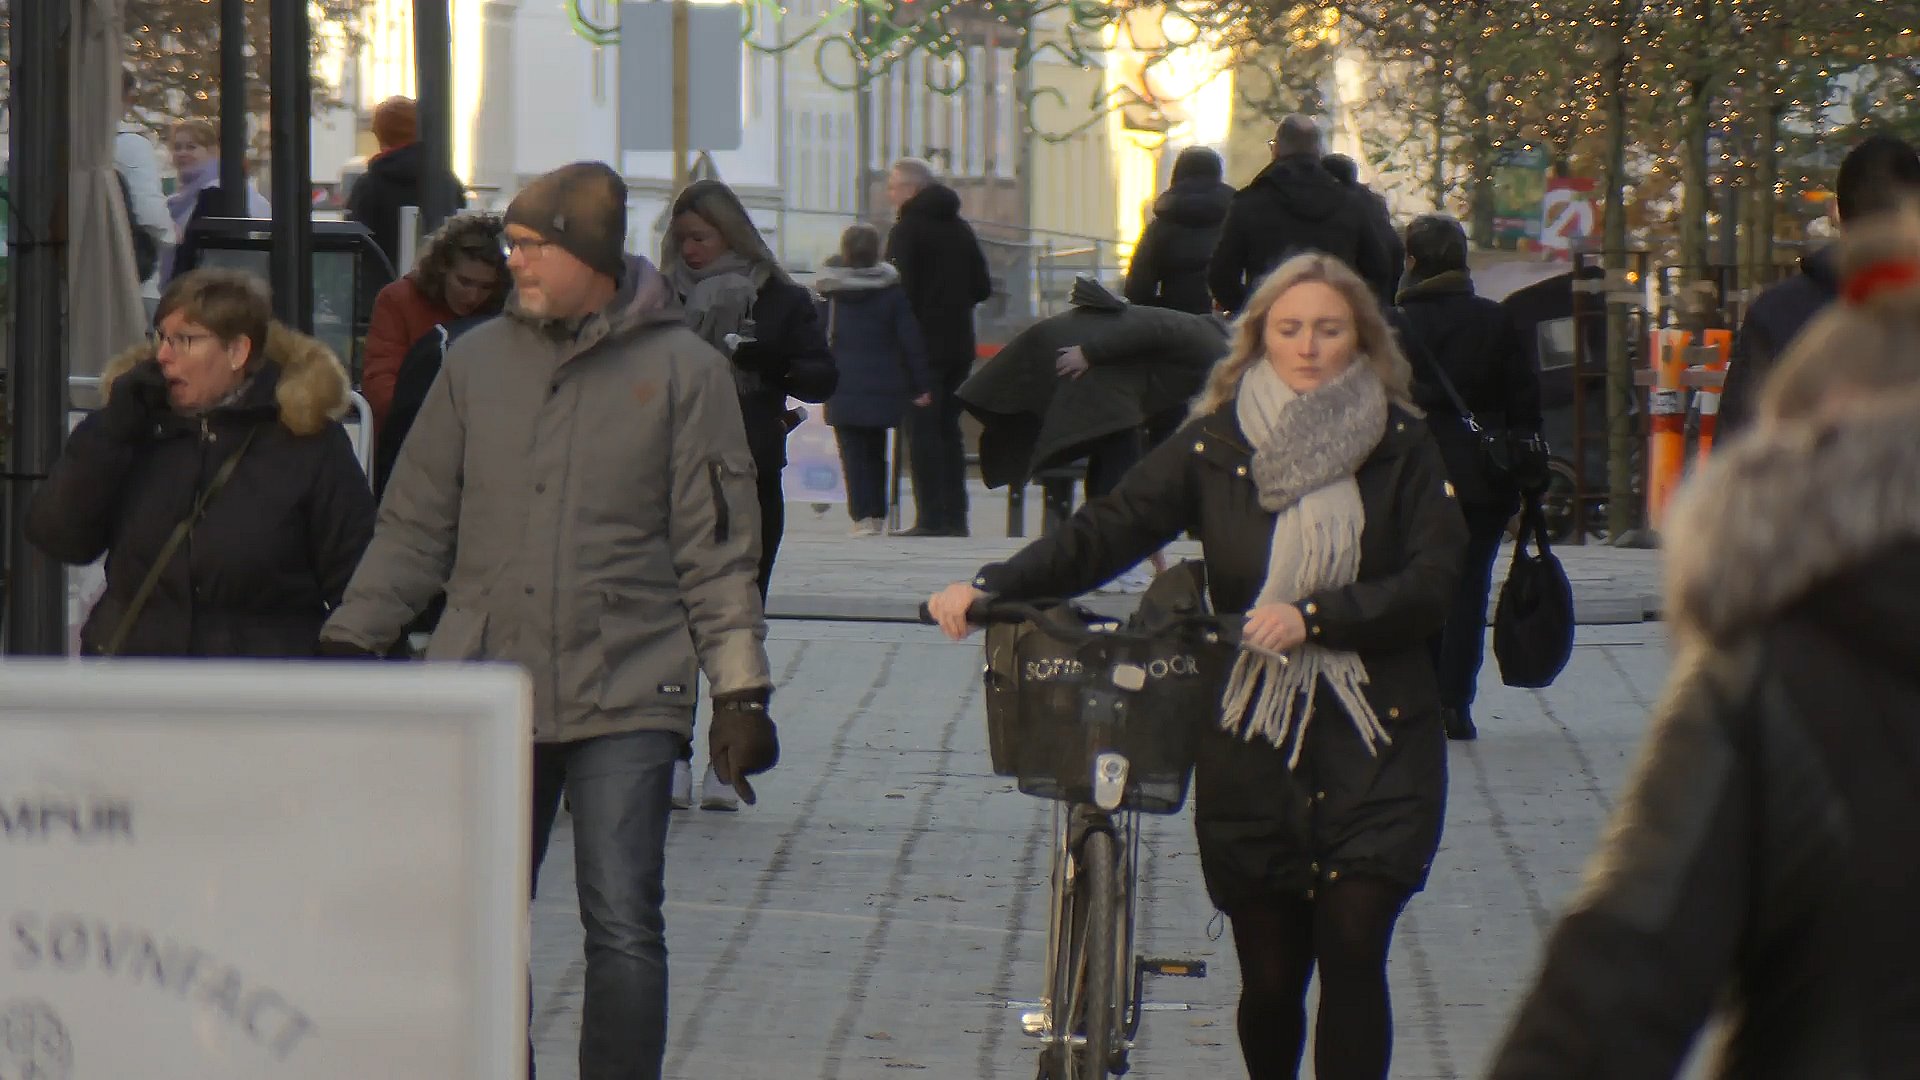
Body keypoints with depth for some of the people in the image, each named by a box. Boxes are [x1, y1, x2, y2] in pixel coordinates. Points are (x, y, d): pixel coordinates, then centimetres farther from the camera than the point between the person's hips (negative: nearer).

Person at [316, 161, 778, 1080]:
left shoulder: (681, 369, 0)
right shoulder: (477, 362, 9)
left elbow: (718, 549, 1)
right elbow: (415, 527, 14)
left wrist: (741, 690, -4)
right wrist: (350, 641, 7)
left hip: (623, 698, -3)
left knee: (623, 931, -6)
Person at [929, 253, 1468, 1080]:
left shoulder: (1399, 446, 2)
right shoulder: (1216, 445, 4)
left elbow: (1433, 580, -5)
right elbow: (1109, 530, -4)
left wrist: (1315, 617, -19)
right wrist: (992, 586, -18)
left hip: (1373, 744, -1)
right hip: (1252, 747, 1)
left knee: (1350, 951, -13)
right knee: (1269, 975, 4)